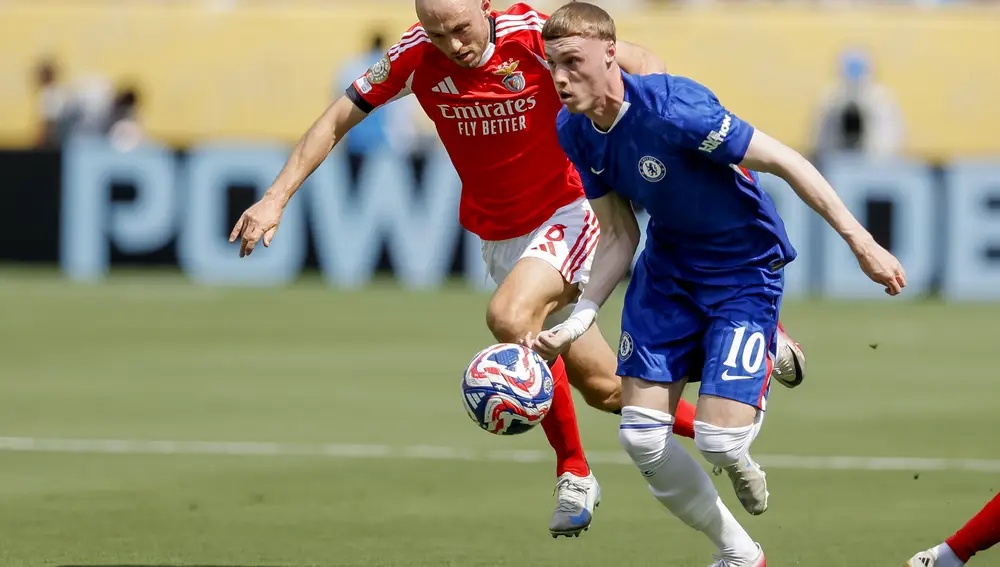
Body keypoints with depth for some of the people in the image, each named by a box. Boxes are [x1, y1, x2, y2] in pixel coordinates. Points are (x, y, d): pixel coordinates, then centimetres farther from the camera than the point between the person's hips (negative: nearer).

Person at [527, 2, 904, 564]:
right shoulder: (574, 131, -8)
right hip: (668, 262, 6)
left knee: (718, 439, -17)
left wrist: (861, 243, -21)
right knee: (641, 437, -2)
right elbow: (620, 238, 1)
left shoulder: (672, 108, -31)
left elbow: (786, 162, -23)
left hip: (745, 263, -6)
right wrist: (576, 323, -10)